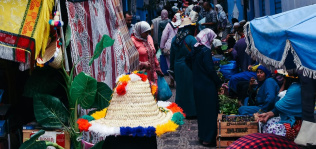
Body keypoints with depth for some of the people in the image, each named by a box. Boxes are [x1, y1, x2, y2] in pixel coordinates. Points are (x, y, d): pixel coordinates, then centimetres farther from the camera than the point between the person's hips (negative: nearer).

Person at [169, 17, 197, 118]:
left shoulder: (174, 39, 4)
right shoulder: (191, 39, -14)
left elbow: (172, 56, 11)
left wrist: (172, 69, 19)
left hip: (178, 68, 6)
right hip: (189, 68, -5)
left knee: (180, 89, 14)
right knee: (190, 89, 3)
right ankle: (191, 112, 10)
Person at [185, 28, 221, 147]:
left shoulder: (195, 49, 5)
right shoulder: (206, 51, -19)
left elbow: (188, 60, 23)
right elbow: (210, 69, -21)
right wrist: (218, 83, -11)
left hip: (197, 84, 8)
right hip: (207, 86, -8)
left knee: (201, 110, 18)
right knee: (210, 111, 1)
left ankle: (202, 135, 30)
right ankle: (208, 138, 7)